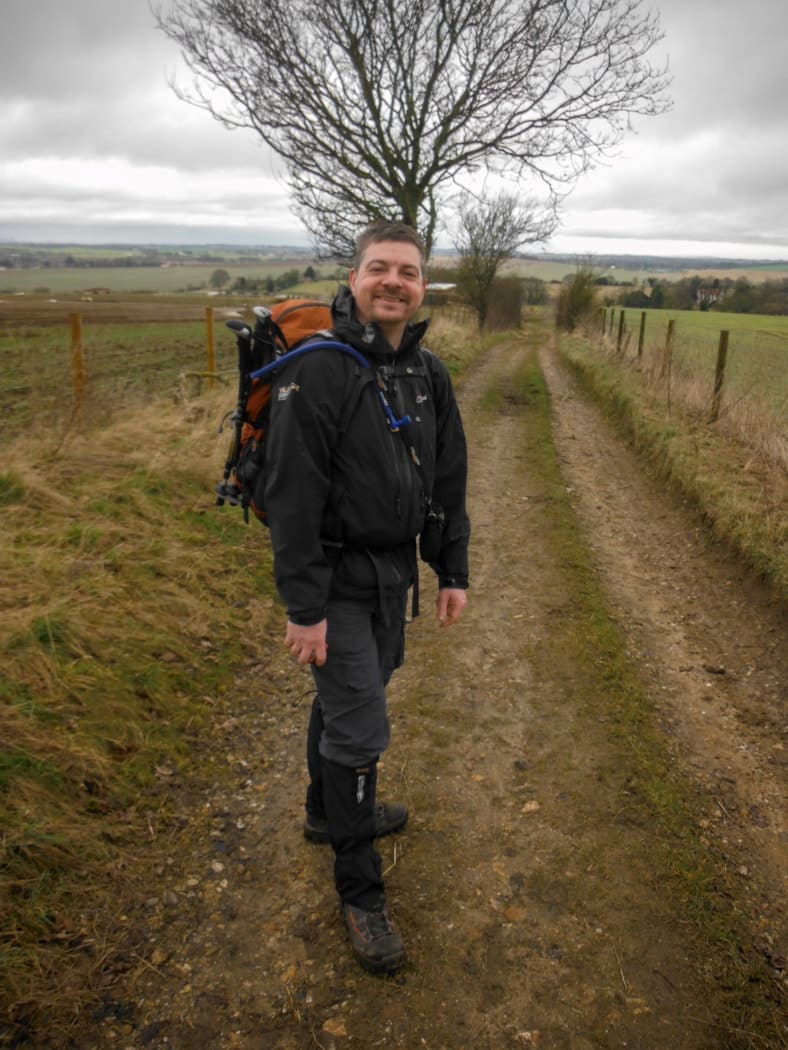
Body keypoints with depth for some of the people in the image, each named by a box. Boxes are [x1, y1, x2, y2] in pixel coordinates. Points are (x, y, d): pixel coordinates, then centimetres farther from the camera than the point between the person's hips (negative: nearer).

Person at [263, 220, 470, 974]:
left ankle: (327, 811, 47)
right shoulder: (316, 372, -19)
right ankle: (359, 891, 19)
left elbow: (448, 480, 9)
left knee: (347, 697, 23)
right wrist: (304, 609, -20)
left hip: (395, 571, 7)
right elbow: (292, 499, -21)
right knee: (360, 730, -1)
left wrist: (453, 572, 10)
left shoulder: (427, 374, 3)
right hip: (339, 578, -7)